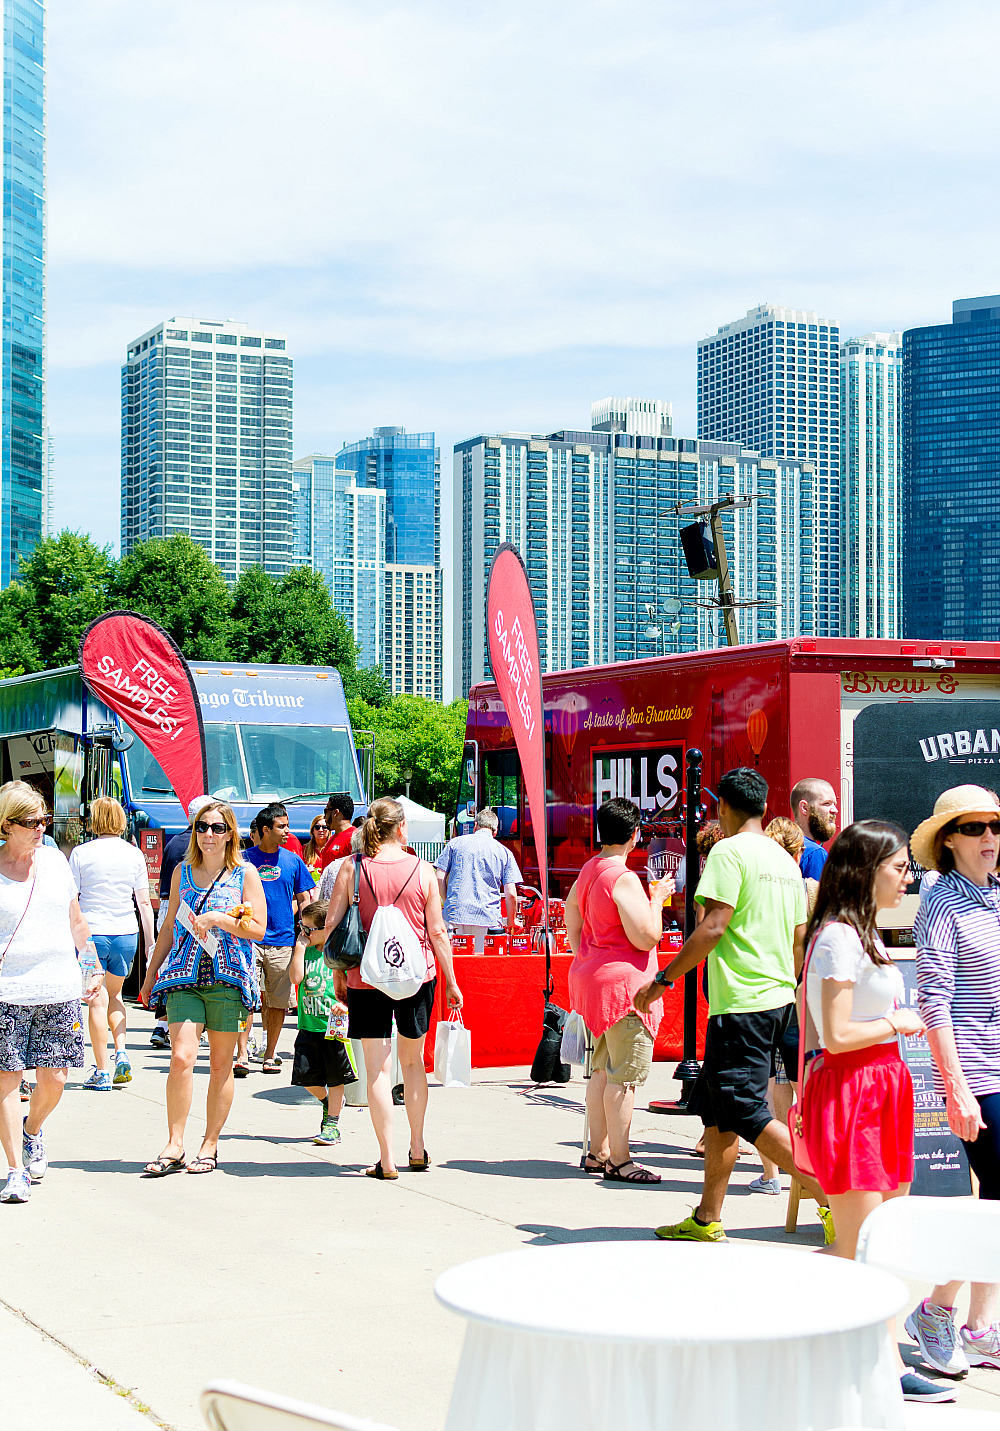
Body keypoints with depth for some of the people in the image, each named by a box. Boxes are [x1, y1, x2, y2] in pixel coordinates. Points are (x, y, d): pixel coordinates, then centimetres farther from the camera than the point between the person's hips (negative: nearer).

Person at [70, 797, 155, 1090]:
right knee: (114, 994, 22)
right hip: (126, 933, 3)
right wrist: (150, 940, 13)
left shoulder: (81, 853, -5)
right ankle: (122, 1053, 5)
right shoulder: (134, 854, 3)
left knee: (98, 1000, 1)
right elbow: (144, 902, 6)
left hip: (91, 931, -3)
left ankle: (102, 1072, 1)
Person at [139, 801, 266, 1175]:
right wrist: (151, 973, 19)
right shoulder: (182, 872, 13)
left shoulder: (245, 874, 3)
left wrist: (218, 919, -13)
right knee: (181, 1058, -12)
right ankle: (174, 1145, -5)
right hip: (183, 975, 2)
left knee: (220, 1064, 3)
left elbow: (258, 929, -2)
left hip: (228, 976, -2)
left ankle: (210, 1145, 14)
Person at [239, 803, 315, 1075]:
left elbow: (304, 899, 14)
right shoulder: (246, 859, 3)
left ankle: (270, 1055, 16)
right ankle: (242, 1055, -11)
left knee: (278, 1001, 5)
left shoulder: (293, 861, 9)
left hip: (283, 940, 2)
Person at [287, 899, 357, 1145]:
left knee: (335, 1077, 2)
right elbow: (295, 977, -6)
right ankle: (328, 1101, 34)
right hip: (309, 1025, 5)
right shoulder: (305, 950, 7)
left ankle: (332, 1125, 10)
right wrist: (300, 948, -7)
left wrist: (345, 1005, -21)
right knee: (306, 1074, 5)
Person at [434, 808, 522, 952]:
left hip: (456, 914, 0)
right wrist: (511, 924, 14)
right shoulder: (504, 852, 9)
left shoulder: (455, 843, 9)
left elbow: (440, 878, 5)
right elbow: (511, 894, 3)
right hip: (488, 920, 0)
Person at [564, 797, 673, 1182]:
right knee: (624, 1075, -5)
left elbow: (571, 922, 22)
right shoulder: (624, 879, -18)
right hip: (624, 982, -10)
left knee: (603, 1070, 16)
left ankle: (597, 1152, 23)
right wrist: (657, 898, -7)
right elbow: (646, 937, -20)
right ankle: (618, 1161, -1)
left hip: (591, 976, 10)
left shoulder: (588, 871, 10)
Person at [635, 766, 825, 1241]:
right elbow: (800, 940, 18)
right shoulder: (785, 860, 15)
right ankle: (707, 1219, 18)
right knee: (715, 1106, 15)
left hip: (741, 1002, -9)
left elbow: (714, 926, -19)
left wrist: (662, 980, -13)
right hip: (779, 998, 9)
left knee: (746, 1112, -7)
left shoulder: (730, 851, -10)